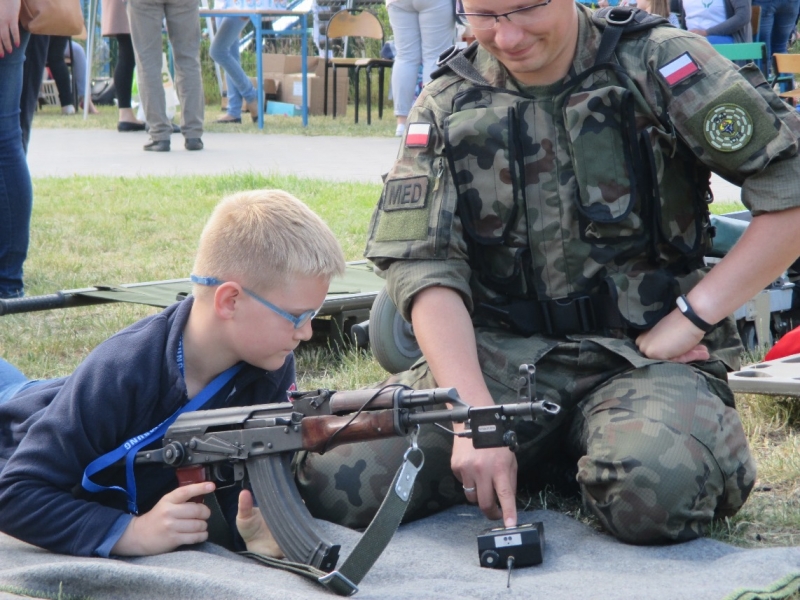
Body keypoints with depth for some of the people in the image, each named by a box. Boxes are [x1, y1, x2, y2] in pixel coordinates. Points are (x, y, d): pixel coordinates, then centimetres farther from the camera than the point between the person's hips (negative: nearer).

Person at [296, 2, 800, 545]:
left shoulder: (658, 66, -3)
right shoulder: (447, 107, 6)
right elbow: (425, 270, -4)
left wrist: (690, 317, -10)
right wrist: (475, 416, -18)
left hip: (638, 356, -3)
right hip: (498, 357, 3)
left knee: (656, 490, -37)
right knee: (331, 479, -19)